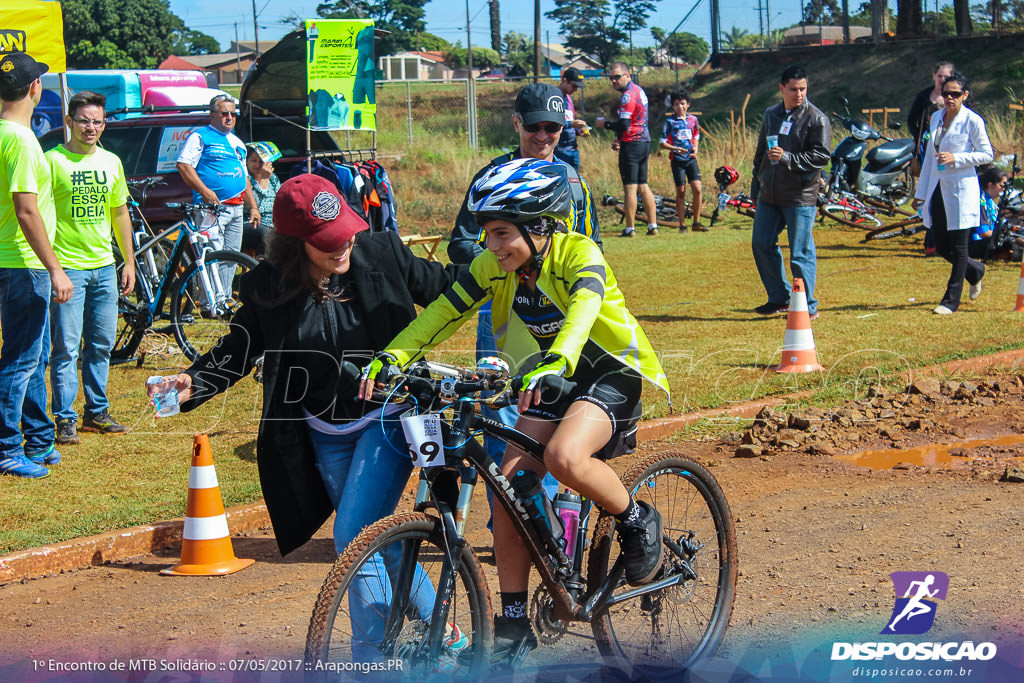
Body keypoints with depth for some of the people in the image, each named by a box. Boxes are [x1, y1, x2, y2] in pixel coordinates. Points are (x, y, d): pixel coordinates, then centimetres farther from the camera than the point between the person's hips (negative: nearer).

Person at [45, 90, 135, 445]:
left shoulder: (111, 162, 10)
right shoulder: (53, 161, -7)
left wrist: (129, 262, 16)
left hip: (104, 267, 6)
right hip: (67, 266, -6)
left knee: (101, 345, 10)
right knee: (66, 347, -5)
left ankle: (97, 412, 21)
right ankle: (65, 419, 1)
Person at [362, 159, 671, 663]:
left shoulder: (580, 256, -24)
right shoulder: (495, 265, -8)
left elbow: (582, 310, -43)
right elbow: (443, 313, -11)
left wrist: (554, 364, -62)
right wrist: (390, 357, -26)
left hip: (609, 372, -6)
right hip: (547, 382, 6)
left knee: (564, 457, -33)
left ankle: (637, 521, -4)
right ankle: (514, 622, 1)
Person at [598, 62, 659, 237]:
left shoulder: (627, 95, -16)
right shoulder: (639, 90, 15)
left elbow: (624, 125, -21)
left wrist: (605, 124, -7)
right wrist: (620, 137, 17)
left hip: (631, 144, -10)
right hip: (645, 142, 10)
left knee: (630, 187, -5)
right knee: (643, 186, 13)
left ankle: (630, 228, -4)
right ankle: (653, 226, 12)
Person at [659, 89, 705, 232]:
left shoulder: (693, 119, 9)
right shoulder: (670, 121, -2)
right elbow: (662, 143, -3)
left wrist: (695, 149, 2)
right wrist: (676, 149, -19)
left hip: (691, 159, 3)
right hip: (677, 160, -3)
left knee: (697, 189, -8)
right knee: (681, 191, -1)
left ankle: (696, 222, 2)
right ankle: (682, 224, 8)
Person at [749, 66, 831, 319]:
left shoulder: (816, 119, -6)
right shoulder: (771, 115, 14)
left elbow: (820, 155, -13)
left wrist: (787, 158, -23)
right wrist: (756, 189, 23)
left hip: (800, 198, -7)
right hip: (769, 194, 7)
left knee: (801, 253, -5)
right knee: (761, 244, 10)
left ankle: (807, 307, 6)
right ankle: (779, 298, 24)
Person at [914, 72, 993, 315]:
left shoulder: (972, 121, -8)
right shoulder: (936, 118, 10)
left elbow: (987, 154, -6)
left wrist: (955, 158, -18)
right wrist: (921, 192, 17)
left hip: (961, 189, -6)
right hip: (938, 189, 6)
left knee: (958, 247, -2)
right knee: (942, 247, 10)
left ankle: (951, 300, 5)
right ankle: (975, 270, 37)